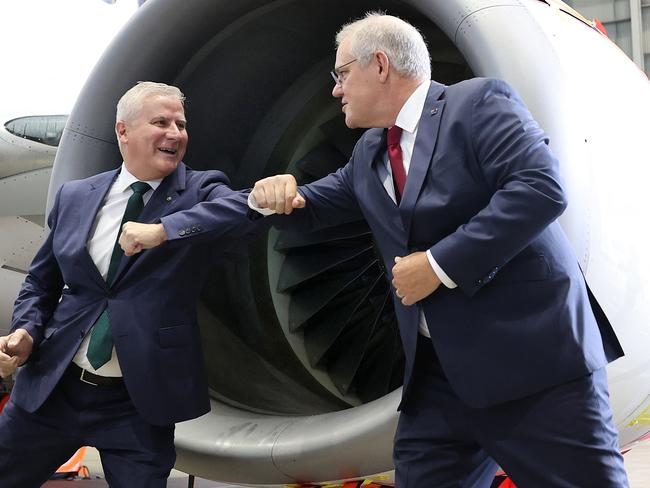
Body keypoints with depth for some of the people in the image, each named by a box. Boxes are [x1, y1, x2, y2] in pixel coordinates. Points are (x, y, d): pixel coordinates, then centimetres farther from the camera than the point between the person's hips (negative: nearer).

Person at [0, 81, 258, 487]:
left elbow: (247, 210, -27)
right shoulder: (75, 196, 6)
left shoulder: (200, 191, -4)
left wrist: (164, 229, -34)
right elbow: (42, 281, 16)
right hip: (50, 390, 3)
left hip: (139, 405, -3)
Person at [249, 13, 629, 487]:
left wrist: (441, 265, -19)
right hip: (439, 369, 7)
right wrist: (279, 193, 3)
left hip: (534, 356, -7)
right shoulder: (369, 154, 18)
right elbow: (312, 208, 28)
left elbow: (541, 188, -19)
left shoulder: (481, 102, -6)